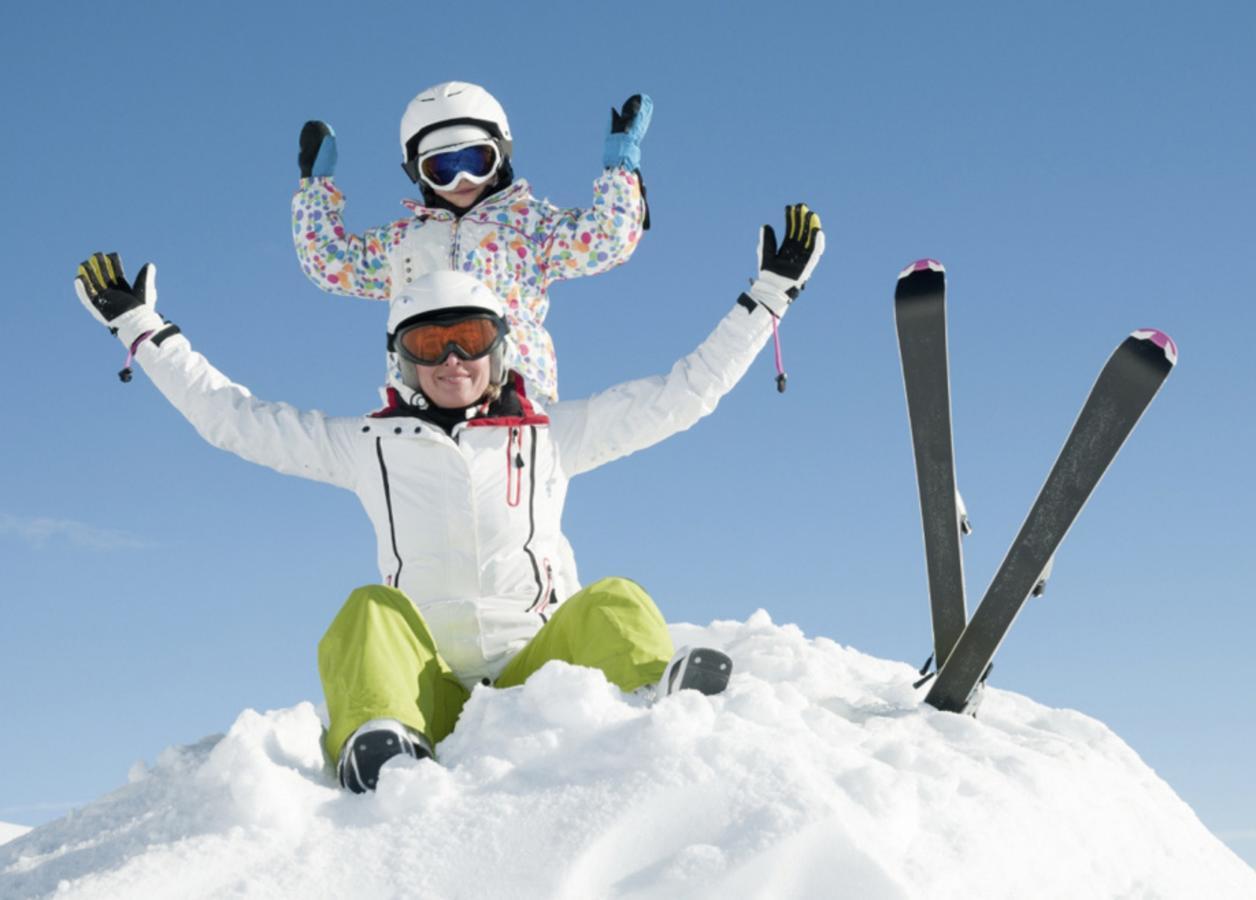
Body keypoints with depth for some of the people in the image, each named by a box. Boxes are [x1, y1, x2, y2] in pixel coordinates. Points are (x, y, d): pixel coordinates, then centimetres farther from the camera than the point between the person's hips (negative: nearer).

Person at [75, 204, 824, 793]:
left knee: (614, 603, -23)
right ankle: (379, 742, -55)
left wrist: (770, 293, 15)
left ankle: (661, 699, -51)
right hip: (426, 691, 0)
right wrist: (142, 329, 18)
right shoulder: (370, 445, 15)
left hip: (538, 674, 1)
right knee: (374, 610, -28)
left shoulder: (550, 434, 15)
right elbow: (230, 414, 19)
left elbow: (685, 392, 16)